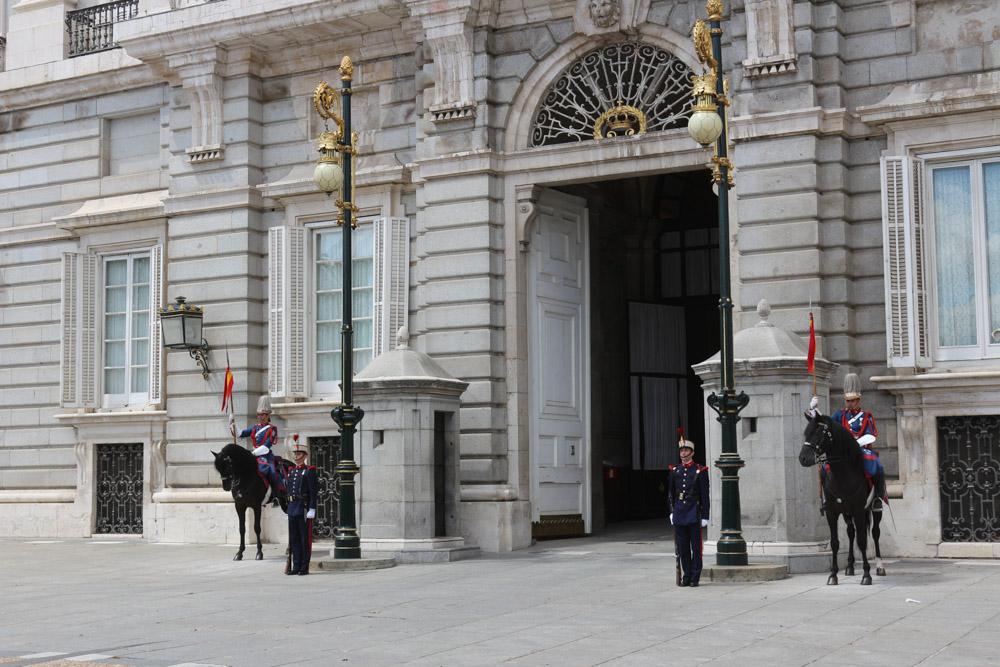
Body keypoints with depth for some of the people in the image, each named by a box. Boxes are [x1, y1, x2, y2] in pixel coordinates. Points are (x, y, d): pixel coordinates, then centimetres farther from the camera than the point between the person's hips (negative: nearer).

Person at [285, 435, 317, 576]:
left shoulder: (309, 471, -5)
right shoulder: (291, 471, 15)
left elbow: (313, 492, -10)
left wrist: (311, 510, -15)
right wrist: (289, 508, 17)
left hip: (304, 510, -7)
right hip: (292, 510, 7)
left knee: (305, 539, -2)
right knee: (294, 539, 8)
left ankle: (305, 568, 2)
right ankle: (296, 567, 14)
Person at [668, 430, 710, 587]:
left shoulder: (700, 471, -3)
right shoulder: (675, 471, 9)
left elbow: (705, 495, -3)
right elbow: (670, 493, 14)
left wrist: (705, 516, -5)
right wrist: (671, 512, 9)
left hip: (694, 512, -4)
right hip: (679, 512, 4)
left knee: (696, 546, -1)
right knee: (683, 546, 6)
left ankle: (695, 577, 5)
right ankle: (687, 576, 13)